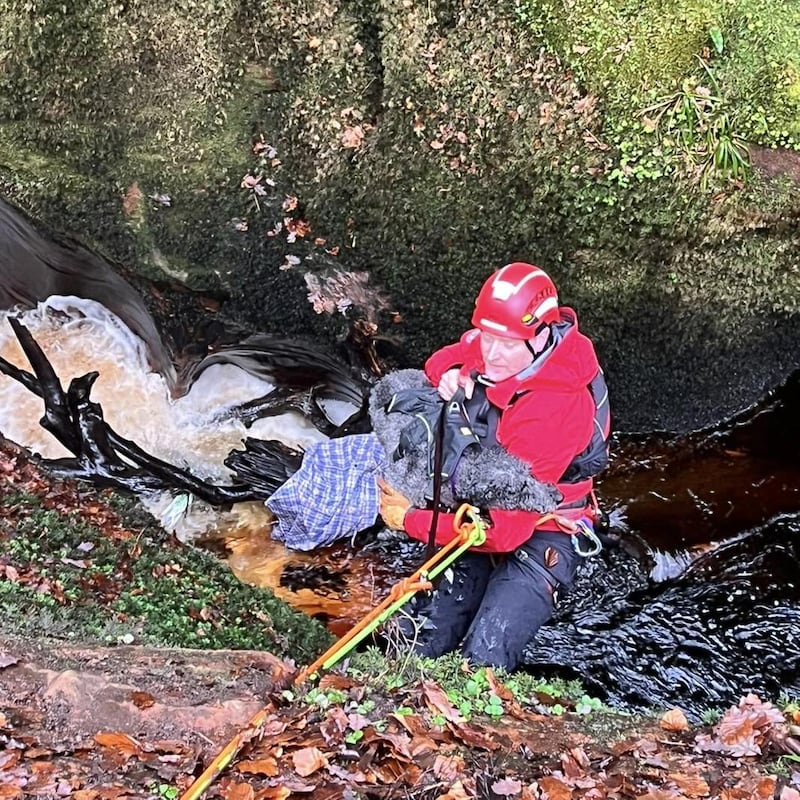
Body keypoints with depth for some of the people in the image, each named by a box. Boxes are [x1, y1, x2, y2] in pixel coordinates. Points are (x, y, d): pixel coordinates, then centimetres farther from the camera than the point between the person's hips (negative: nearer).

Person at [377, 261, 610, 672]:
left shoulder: (553, 410, -33)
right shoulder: (489, 345, -10)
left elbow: (505, 526, -31)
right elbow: (444, 360, 15)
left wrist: (411, 520, -22)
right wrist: (450, 374, -12)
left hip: (537, 538, -7)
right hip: (482, 513, 7)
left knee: (483, 664, -20)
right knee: (425, 643, 0)